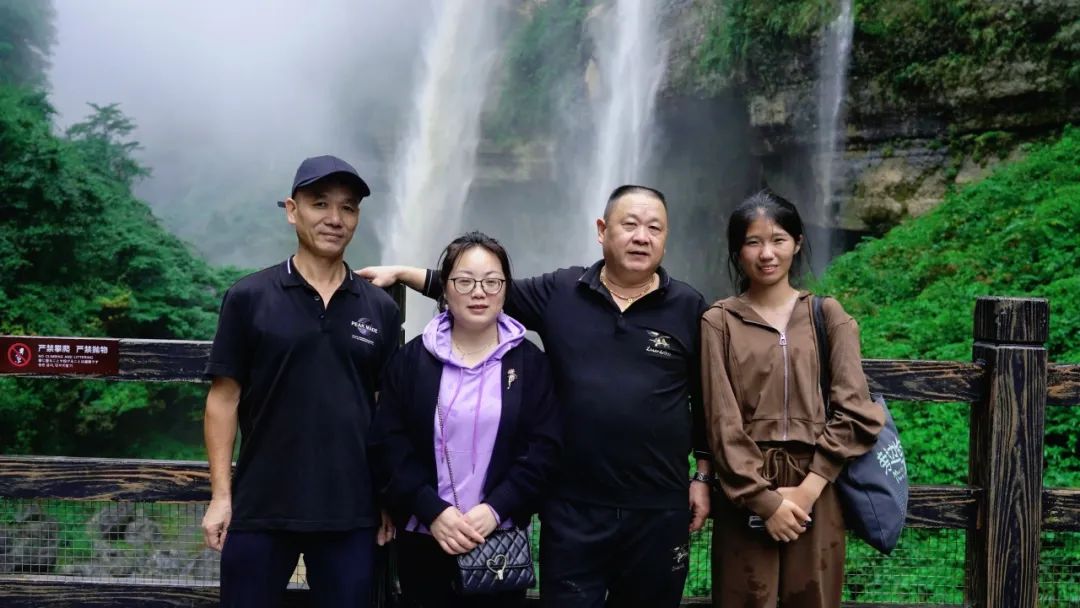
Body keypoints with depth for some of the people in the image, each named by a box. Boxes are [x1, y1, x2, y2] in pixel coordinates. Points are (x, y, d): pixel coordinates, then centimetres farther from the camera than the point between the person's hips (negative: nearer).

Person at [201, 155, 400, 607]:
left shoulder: (381, 309, 5)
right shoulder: (248, 297, -1)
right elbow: (224, 398, 0)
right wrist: (220, 495, -5)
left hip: (352, 511, 2)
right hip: (260, 508, -2)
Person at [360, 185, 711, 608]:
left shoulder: (689, 308, 1)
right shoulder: (560, 292, 1)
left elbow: (706, 400, 7)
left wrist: (703, 477, 6)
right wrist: (401, 273, 2)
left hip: (659, 509, 0)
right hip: (573, 506, 0)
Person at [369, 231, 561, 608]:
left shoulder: (530, 362, 2)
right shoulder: (412, 359, 2)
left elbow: (544, 449, -4)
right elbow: (388, 445, -3)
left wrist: (495, 509, -15)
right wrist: (431, 510, -14)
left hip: (502, 540, 0)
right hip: (424, 538, 1)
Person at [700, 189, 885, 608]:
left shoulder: (828, 314, 5)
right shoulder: (719, 321, 1)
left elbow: (855, 411, -1)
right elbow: (723, 422, -4)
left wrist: (810, 486, -10)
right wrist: (764, 498, -10)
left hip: (816, 491, 1)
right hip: (746, 494, -1)